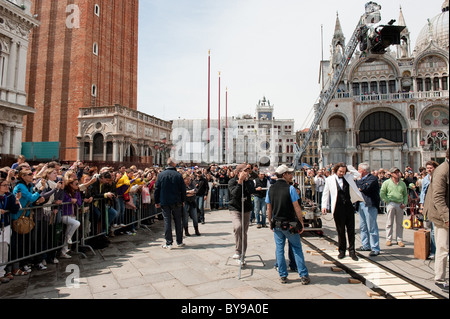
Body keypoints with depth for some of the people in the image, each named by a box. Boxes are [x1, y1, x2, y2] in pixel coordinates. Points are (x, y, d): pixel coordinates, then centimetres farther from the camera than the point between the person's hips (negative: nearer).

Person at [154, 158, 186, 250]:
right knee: (178, 221, 10)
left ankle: (168, 243, 5)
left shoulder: (161, 175, -2)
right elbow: (183, 189, 0)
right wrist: (183, 200, 12)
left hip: (164, 202, 0)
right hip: (176, 202, 0)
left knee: (167, 221, 4)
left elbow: (157, 189, 1)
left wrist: (156, 201, 9)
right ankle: (179, 242, 20)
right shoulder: (178, 175, -5)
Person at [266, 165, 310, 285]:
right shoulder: (290, 188, -13)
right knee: (297, 249, 9)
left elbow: (269, 209, 5)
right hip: (290, 224, -3)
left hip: (277, 224, 4)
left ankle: (283, 276, 18)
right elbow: (296, 208, -13)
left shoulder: (271, 189, 1)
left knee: (279, 250, 11)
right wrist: (301, 223, -4)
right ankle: (303, 276, 14)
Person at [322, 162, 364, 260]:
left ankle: (352, 251, 17)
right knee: (340, 230, 7)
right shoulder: (329, 180, 0)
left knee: (351, 230, 6)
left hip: (349, 206, 2)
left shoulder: (349, 177, 6)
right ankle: (342, 251, 21)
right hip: (338, 208, -2)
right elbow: (326, 193, 3)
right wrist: (324, 206, -3)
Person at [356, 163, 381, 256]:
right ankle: (366, 245, 24)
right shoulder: (360, 179, 18)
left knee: (371, 227, -5)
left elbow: (367, 187, -21)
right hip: (361, 204, 8)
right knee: (363, 227, 13)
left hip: (370, 205, -8)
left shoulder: (373, 178, -7)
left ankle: (375, 248, 2)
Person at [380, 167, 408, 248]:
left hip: (400, 205, 3)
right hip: (391, 204, -3)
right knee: (389, 223, 2)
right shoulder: (387, 183, 1)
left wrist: (405, 203, 4)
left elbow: (405, 194, 16)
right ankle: (388, 239, 9)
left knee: (400, 223, 8)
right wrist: (387, 201, -7)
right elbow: (382, 193, 0)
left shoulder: (402, 183, 12)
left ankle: (400, 240, 17)